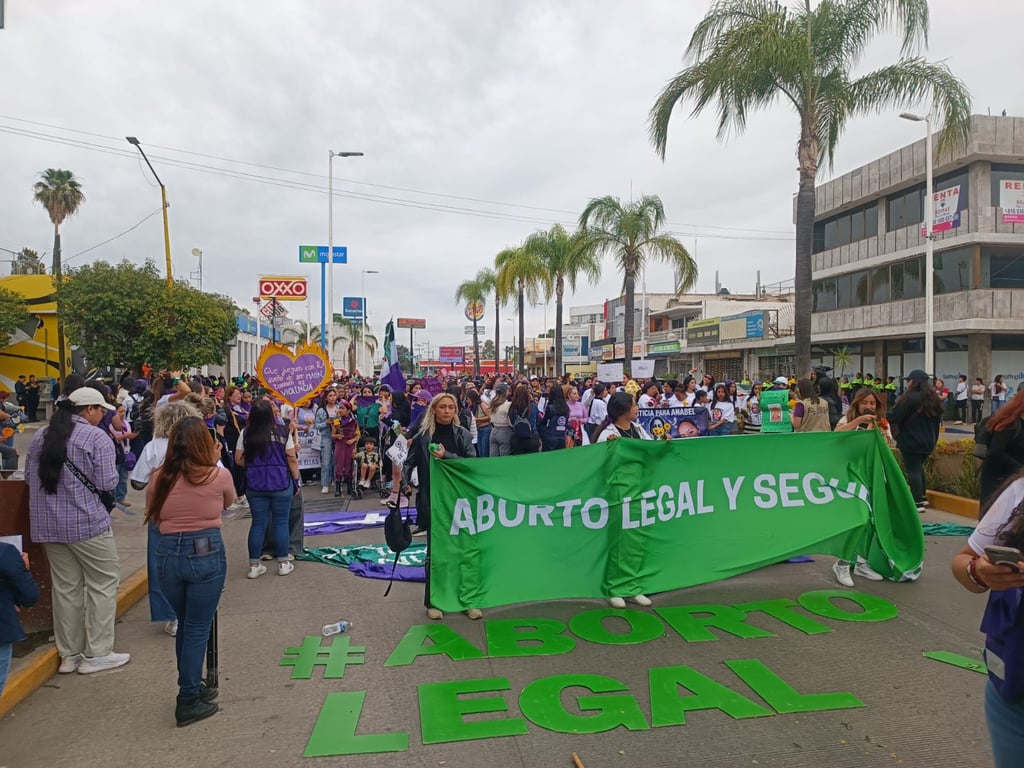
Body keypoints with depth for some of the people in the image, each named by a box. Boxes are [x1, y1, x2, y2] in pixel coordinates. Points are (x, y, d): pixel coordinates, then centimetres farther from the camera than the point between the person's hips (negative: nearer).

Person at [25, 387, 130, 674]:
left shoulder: (40, 436, 8)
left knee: (65, 586, 13)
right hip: (87, 521, -7)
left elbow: (29, 476, 14)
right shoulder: (96, 437, -11)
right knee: (103, 583, 4)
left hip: (47, 524, 7)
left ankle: (69, 654, 21)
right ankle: (97, 653, 7)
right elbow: (107, 483, -14)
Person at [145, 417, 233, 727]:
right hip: (206, 552, -4)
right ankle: (188, 702, 13)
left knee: (185, 625, 21)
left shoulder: (160, 478, 0)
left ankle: (192, 688, 34)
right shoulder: (219, 475, -8)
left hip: (167, 555, 4)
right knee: (197, 629, 7)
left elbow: (153, 519, 12)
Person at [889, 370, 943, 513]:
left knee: (913, 470, -4)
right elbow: (937, 421, 18)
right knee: (919, 467, 22)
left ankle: (918, 503, -5)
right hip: (928, 441, 8)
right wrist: (934, 440, 24)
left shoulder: (909, 398, -16)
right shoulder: (933, 398, 10)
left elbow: (894, 418, -16)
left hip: (910, 441, -8)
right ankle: (922, 497, 29)